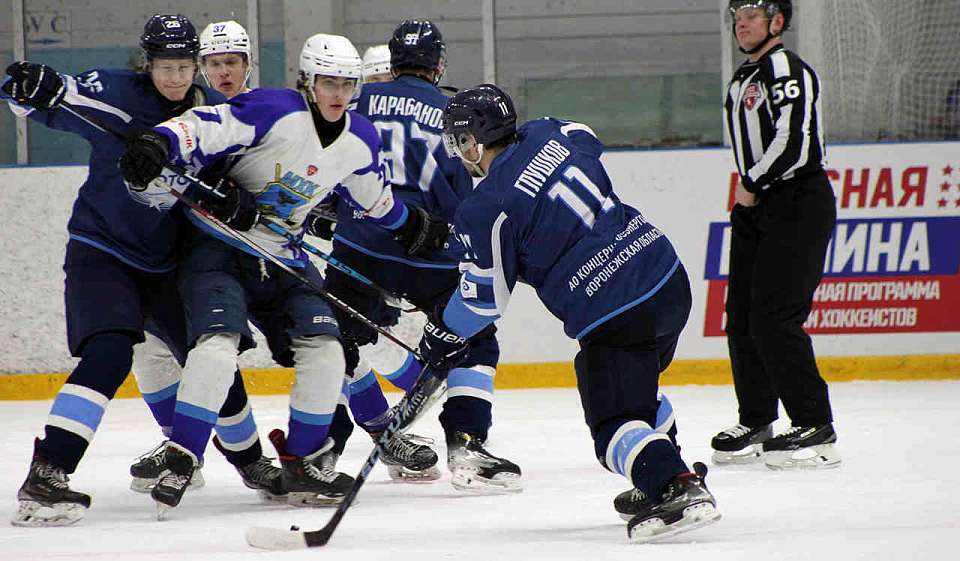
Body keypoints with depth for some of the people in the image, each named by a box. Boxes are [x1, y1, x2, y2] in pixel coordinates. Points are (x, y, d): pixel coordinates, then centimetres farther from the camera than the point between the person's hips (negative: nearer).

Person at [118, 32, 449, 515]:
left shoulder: (360, 142, 3)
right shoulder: (273, 111, -19)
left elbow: (372, 196, 25)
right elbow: (203, 127, -28)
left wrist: (410, 223, 38)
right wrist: (158, 143, -46)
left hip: (282, 259, 6)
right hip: (217, 250, -6)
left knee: (324, 351, -4)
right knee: (218, 344, -25)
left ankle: (303, 462, 12)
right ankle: (179, 464, -18)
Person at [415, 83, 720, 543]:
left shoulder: (487, 210, -12)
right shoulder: (549, 134, 7)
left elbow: (484, 296, -3)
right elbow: (589, 143, 33)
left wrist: (445, 333, 16)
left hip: (614, 314, -8)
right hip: (668, 277, 8)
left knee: (616, 426, -6)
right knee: (638, 392, 30)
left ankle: (680, 491, -25)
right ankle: (668, 476, 37)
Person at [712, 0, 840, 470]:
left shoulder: (787, 71, -14)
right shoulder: (742, 79, 18)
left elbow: (793, 144, -24)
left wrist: (752, 184, -12)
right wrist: (748, 193, 16)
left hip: (799, 206, -10)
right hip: (757, 208, 10)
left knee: (774, 317, -15)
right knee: (742, 317, 10)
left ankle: (815, 428, -12)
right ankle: (756, 422, 22)